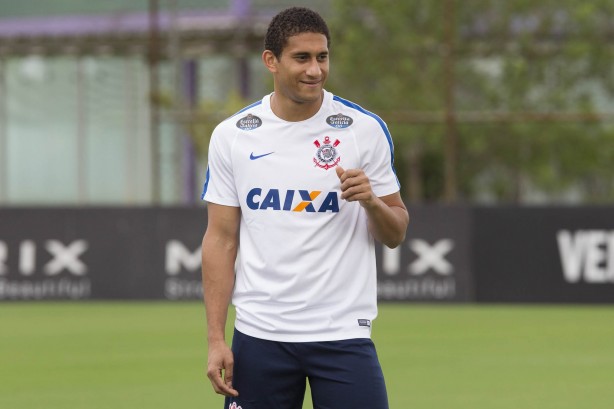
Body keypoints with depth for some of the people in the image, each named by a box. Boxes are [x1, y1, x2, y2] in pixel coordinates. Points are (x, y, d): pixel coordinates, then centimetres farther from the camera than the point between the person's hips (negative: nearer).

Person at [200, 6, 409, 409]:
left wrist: (371, 201, -17)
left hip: (344, 334, -1)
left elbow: (396, 234, 5)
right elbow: (221, 239, 5)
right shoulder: (231, 135, 3)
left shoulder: (365, 129, -1)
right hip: (259, 336, 1)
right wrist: (216, 339, -1)